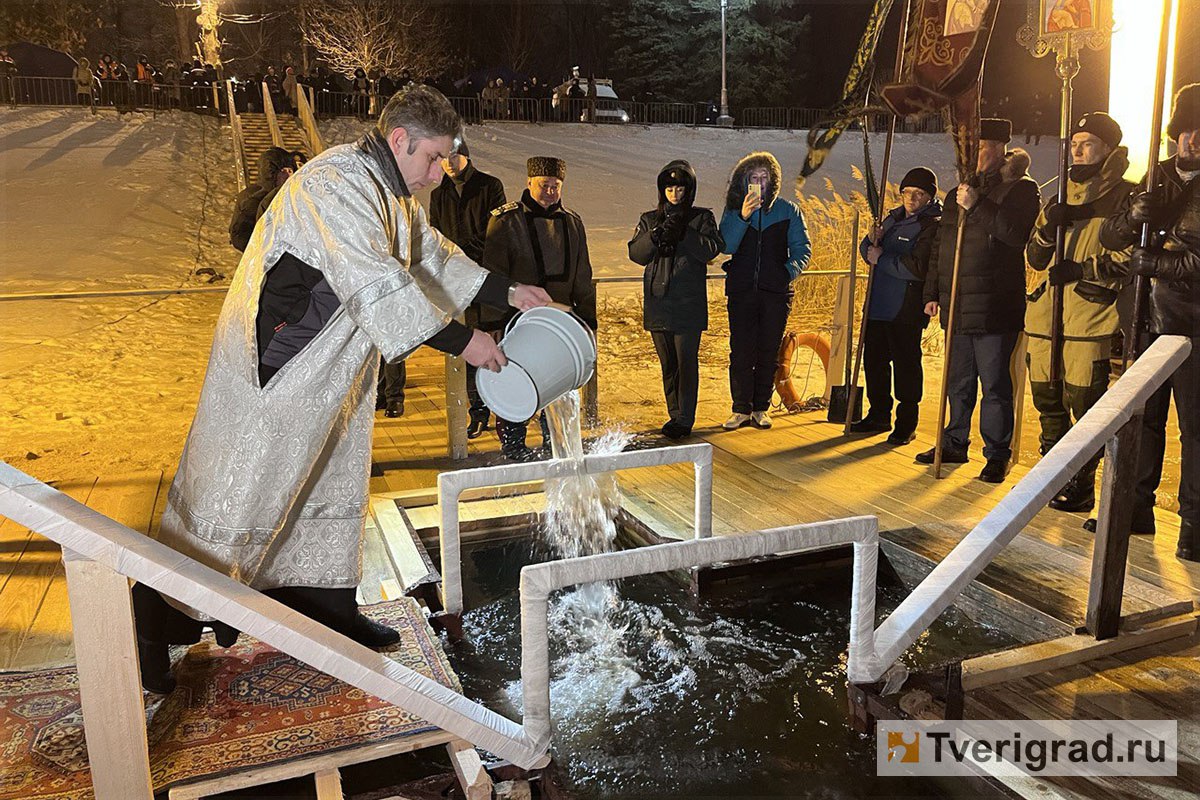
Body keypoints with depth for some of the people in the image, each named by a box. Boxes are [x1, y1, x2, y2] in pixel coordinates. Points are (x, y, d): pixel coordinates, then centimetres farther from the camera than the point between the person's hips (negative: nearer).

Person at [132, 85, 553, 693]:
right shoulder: (337, 186, -23)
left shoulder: (389, 193, 10)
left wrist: (507, 293, 12)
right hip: (271, 368, -10)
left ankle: (328, 612, 29)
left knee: (332, 484, 15)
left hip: (328, 369, 10)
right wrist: (461, 341, -25)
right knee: (232, 491, -2)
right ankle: (154, 619, 15)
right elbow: (379, 289, -29)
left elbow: (432, 256, 19)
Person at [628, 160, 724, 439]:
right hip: (658, 303, 4)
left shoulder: (702, 217, 5)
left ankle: (684, 419, -2)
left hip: (689, 304, -3)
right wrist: (657, 234, -15)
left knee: (687, 362, -6)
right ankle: (674, 414, 20)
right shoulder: (650, 219, 13)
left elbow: (711, 250, -9)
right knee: (667, 364, 10)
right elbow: (635, 254, 1)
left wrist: (683, 232, -19)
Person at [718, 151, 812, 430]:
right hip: (742, 290, 0)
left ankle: (761, 408, 14)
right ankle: (741, 409, 5)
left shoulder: (788, 211, 8)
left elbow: (802, 247, 5)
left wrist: (791, 269, -13)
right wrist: (743, 216, -18)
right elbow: (726, 246, -6)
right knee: (740, 351, -4)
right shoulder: (734, 210, 8)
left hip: (776, 291, 0)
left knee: (769, 352, 4)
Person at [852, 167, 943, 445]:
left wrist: (881, 259, -14)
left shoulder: (933, 226, -9)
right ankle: (879, 415, 29)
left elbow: (917, 268, -21)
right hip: (877, 305, 8)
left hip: (905, 310, -8)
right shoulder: (894, 218, 15)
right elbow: (868, 252, 17)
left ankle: (906, 424, 11)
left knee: (906, 365, 0)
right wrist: (872, 241, -5)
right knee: (873, 360, 14)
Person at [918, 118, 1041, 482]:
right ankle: (955, 443, 26)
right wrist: (932, 293, 17)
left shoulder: (1020, 189, -2)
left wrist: (977, 206, -21)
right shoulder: (958, 193, 18)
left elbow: (1019, 233, -20)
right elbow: (939, 248, 21)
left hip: (995, 309, -6)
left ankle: (997, 453, 9)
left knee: (995, 384, -1)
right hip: (957, 308, 6)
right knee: (958, 381, 14)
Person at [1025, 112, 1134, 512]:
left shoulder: (1124, 197, 0)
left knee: (1084, 403, -4)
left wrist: (1081, 270, -17)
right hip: (1046, 313, 6)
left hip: (1090, 316, -6)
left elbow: (1129, 259, -7)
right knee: (1047, 400, 12)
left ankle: (1081, 486, 7)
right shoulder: (1061, 195, 19)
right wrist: (1048, 227, -4)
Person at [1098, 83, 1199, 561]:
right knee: (1142, 418, 9)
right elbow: (1109, 237, 7)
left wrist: (1153, 262, -13)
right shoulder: (1161, 183, 12)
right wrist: (1135, 213, -11)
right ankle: (1136, 509, 20)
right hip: (1153, 321, 5)